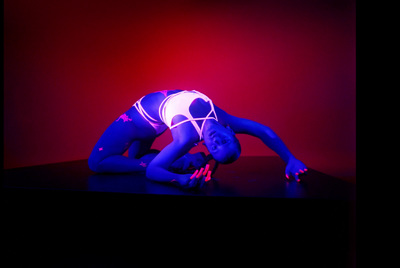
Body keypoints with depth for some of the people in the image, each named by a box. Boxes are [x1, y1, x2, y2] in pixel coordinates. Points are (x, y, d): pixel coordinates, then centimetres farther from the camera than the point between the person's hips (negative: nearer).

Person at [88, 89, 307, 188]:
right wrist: (180, 178, -58)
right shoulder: (188, 137, -43)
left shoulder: (222, 119, -27)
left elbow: (265, 131, -19)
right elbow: (151, 171, -40)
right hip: (143, 115, -4)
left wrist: (290, 160, -25)